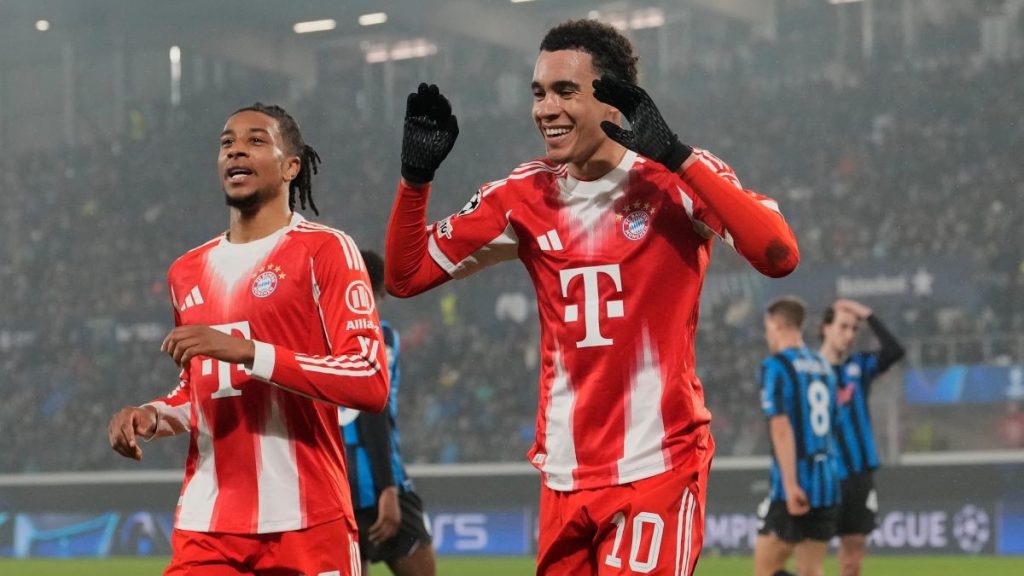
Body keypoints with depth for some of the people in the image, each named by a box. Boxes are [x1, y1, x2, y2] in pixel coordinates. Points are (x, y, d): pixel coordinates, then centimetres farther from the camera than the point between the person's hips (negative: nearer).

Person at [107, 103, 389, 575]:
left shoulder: (325, 250, -3)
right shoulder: (187, 271, 16)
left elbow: (371, 382, -14)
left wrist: (247, 351, -20)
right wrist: (152, 416, 7)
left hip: (307, 523, -5)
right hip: (204, 527, 5)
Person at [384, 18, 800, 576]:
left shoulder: (678, 178, -6)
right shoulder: (525, 197, 7)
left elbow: (779, 256, -23)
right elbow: (405, 275, 11)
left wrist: (675, 156, -28)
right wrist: (415, 176, -5)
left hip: (657, 465, -4)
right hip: (564, 475, 5)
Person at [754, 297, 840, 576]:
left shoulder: (775, 366, -8)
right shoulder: (823, 365, 14)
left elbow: (781, 428, -17)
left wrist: (790, 485, -21)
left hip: (795, 487, -7)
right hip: (827, 483, 7)